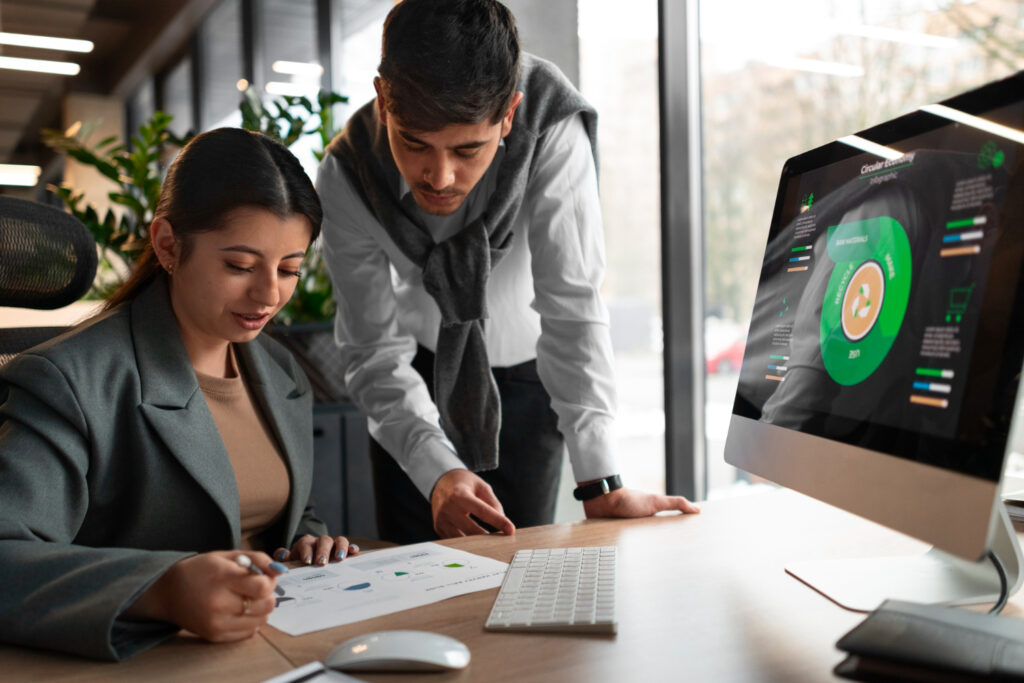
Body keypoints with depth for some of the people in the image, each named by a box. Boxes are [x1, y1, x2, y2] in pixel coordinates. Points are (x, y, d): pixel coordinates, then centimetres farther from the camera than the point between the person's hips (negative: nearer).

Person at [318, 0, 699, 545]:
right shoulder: (346, 178, -26)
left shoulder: (552, 127, -32)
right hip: (421, 363, 1)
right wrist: (438, 473, -38)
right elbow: (374, 351, -23)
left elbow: (571, 302, -32)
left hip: (526, 363, 0)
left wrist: (599, 482, -35)